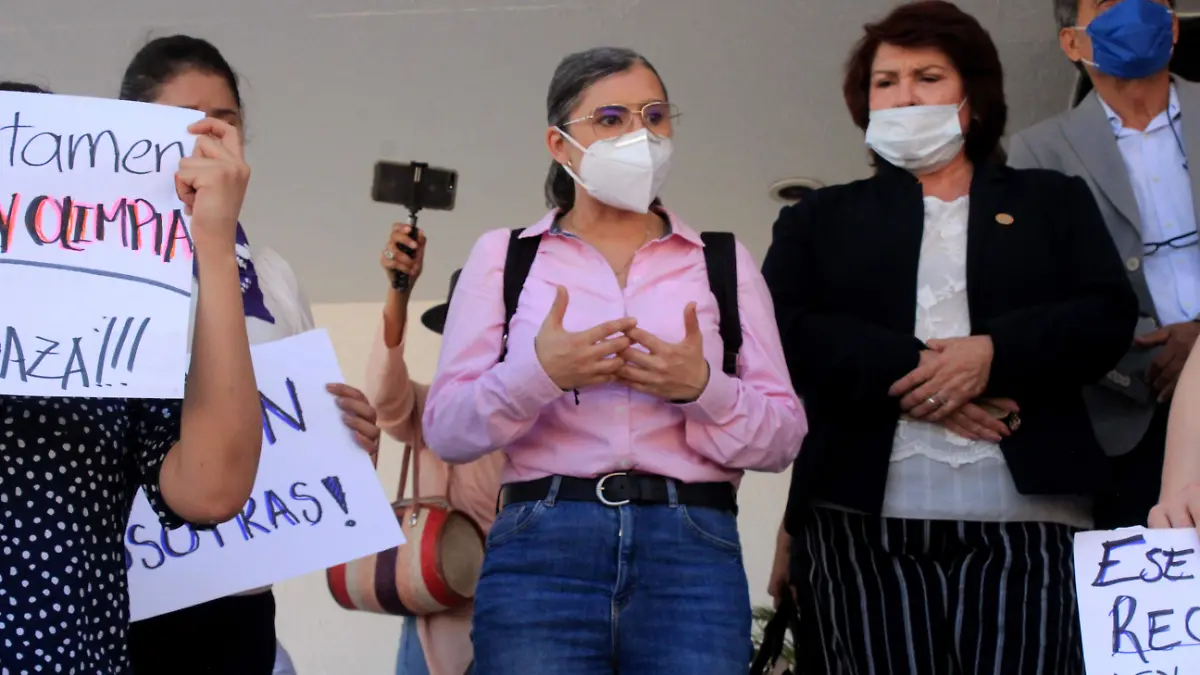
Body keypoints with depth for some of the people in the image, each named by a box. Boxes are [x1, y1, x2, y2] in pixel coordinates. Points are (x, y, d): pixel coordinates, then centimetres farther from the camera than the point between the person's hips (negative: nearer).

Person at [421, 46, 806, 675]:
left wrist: (702, 389, -12)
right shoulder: (502, 256, 10)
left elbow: (783, 437, 7)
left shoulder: (724, 263, 12)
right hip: (540, 550, -1)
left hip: (693, 554, 1)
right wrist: (537, 374, -14)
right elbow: (445, 427, 3)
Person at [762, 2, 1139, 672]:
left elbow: (1110, 315, 7)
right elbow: (779, 330, 4)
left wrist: (994, 354, -10)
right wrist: (906, 370, -10)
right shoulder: (821, 219, 21)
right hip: (862, 518, 0)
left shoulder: (1053, 202, 22)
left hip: (1025, 511, 0)